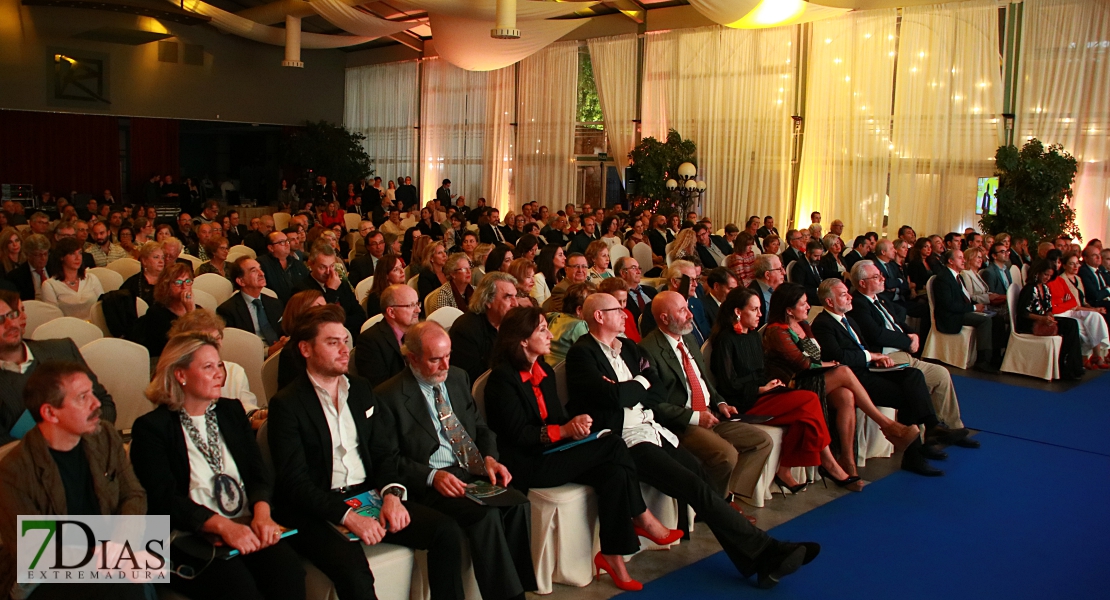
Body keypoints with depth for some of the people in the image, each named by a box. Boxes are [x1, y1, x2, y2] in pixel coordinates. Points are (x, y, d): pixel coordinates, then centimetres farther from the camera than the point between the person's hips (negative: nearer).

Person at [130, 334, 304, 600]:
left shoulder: (232, 411, 17)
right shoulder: (151, 428, 1)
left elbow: (259, 472, 9)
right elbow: (165, 500, -9)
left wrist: (262, 513, -12)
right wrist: (224, 526, -23)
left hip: (246, 529, 4)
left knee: (287, 567, -27)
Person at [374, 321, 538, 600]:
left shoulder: (458, 378, 12)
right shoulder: (389, 396, -6)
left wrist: (489, 458, -2)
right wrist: (432, 477, -19)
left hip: (472, 472, 6)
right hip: (429, 483, -5)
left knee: (518, 504, -21)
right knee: (485, 514, -29)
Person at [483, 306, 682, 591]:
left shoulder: (545, 372, 12)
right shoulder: (502, 378, -12)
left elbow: (558, 419, 12)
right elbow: (519, 434, -17)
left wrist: (575, 425, -11)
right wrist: (564, 431, -23)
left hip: (550, 454, 8)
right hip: (525, 464, -8)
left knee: (614, 473, -19)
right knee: (613, 445, -20)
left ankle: (613, 555, -11)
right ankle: (643, 520, -4)